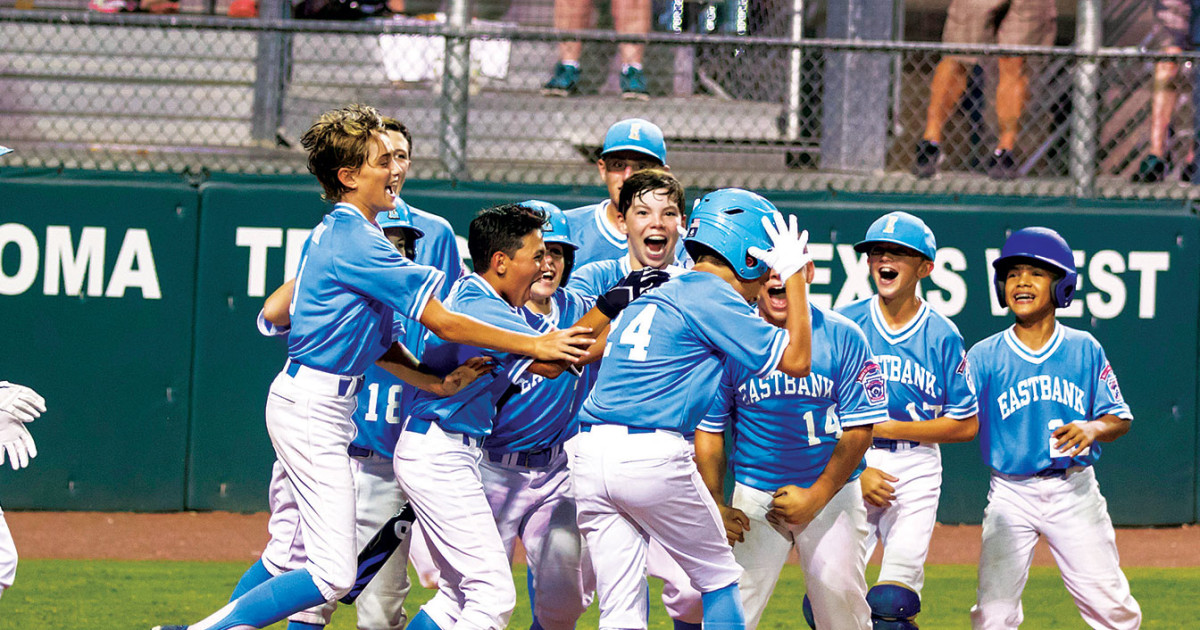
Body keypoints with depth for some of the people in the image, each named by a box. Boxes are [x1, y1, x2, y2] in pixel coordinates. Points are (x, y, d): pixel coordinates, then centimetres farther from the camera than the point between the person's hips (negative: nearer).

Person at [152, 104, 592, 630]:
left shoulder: (334, 232, 14)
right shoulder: (357, 242, -17)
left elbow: (373, 343, 16)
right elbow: (441, 322, -17)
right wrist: (533, 346, -13)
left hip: (306, 399, 11)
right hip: (314, 409, -11)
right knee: (333, 575, -12)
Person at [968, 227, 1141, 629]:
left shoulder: (1085, 350, 2)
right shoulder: (984, 356, 0)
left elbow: (1120, 420, 5)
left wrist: (1092, 429, -17)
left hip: (1074, 491, 0)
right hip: (1011, 496, 0)